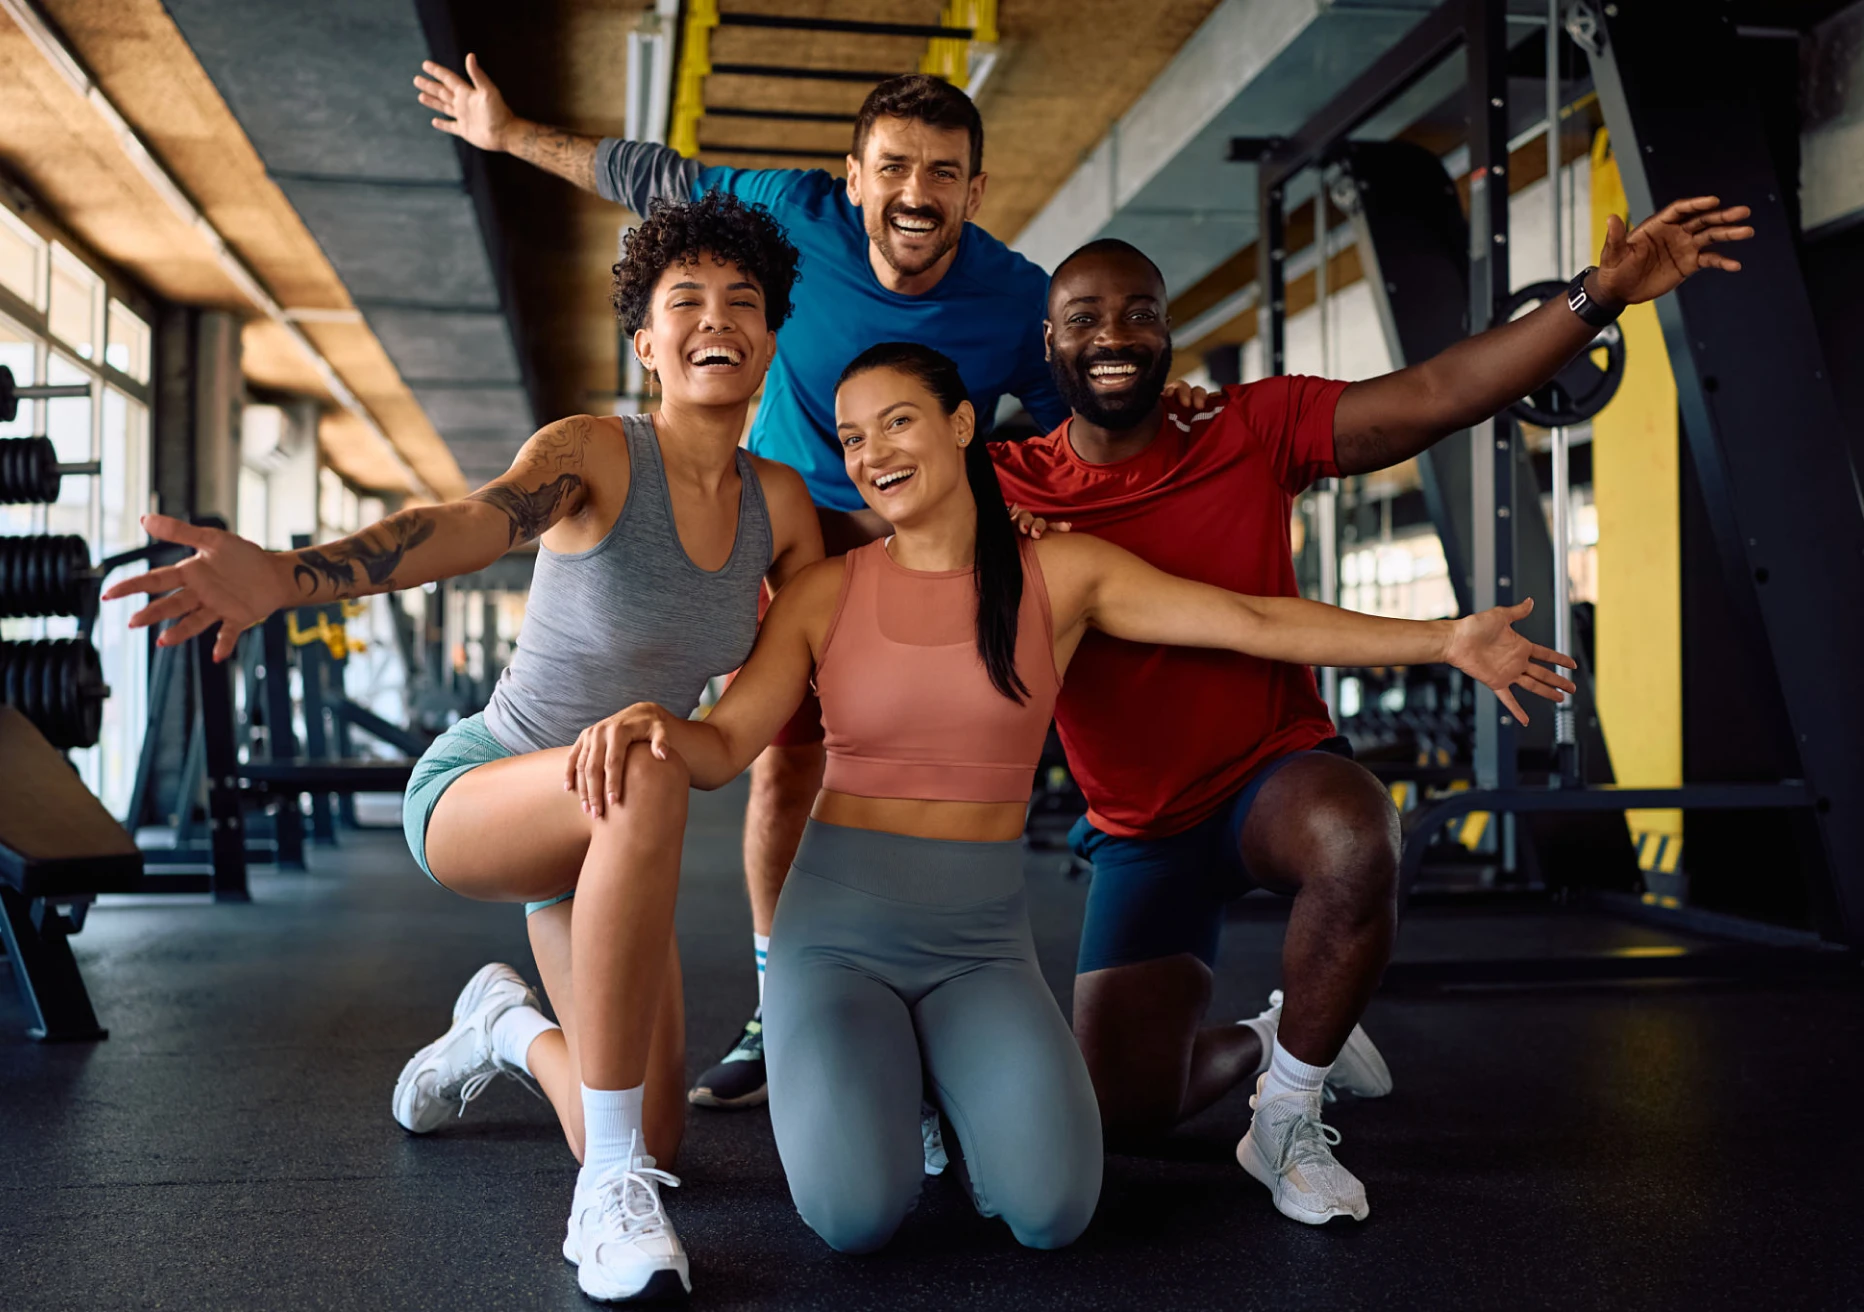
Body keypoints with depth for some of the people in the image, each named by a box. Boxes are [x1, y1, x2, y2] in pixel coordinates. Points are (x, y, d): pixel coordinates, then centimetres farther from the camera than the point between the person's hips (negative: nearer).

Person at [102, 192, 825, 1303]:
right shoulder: (593, 453, -19)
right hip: (472, 794, -5)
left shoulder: (779, 502, -3)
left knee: (653, 1153, 3)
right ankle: (611, 1187, -32)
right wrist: (282, 574, -58)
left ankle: (509, 1027, 38)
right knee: (645, 773, -42)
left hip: (604, 839, 6)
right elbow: (470, 524, -39)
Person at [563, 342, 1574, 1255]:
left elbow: (1254, 623, -2)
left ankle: (969, 1077, 14)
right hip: (838, 925, -1)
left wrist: (1444, 639, -5)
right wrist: (649, 723, -31)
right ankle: (850, 1074, 13)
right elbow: (726, 744, -7)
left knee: (1050, 1210, -20)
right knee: (856, 1213, -23)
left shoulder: (1060, 575, 0)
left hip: (981, 936, 1)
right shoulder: (824, 593, 0)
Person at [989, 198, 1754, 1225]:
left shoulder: (1251, 430, -10)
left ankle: (1287, 1120, -10)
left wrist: (1600, 292, -28)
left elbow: (1433, 396, -18)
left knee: (1356, 844, -39)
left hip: (1277, 775, -1)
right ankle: (1267, 1044, 30)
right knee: (1121, 1108, -6)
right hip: (1139, 830, 1)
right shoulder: (1007, 488, -9)